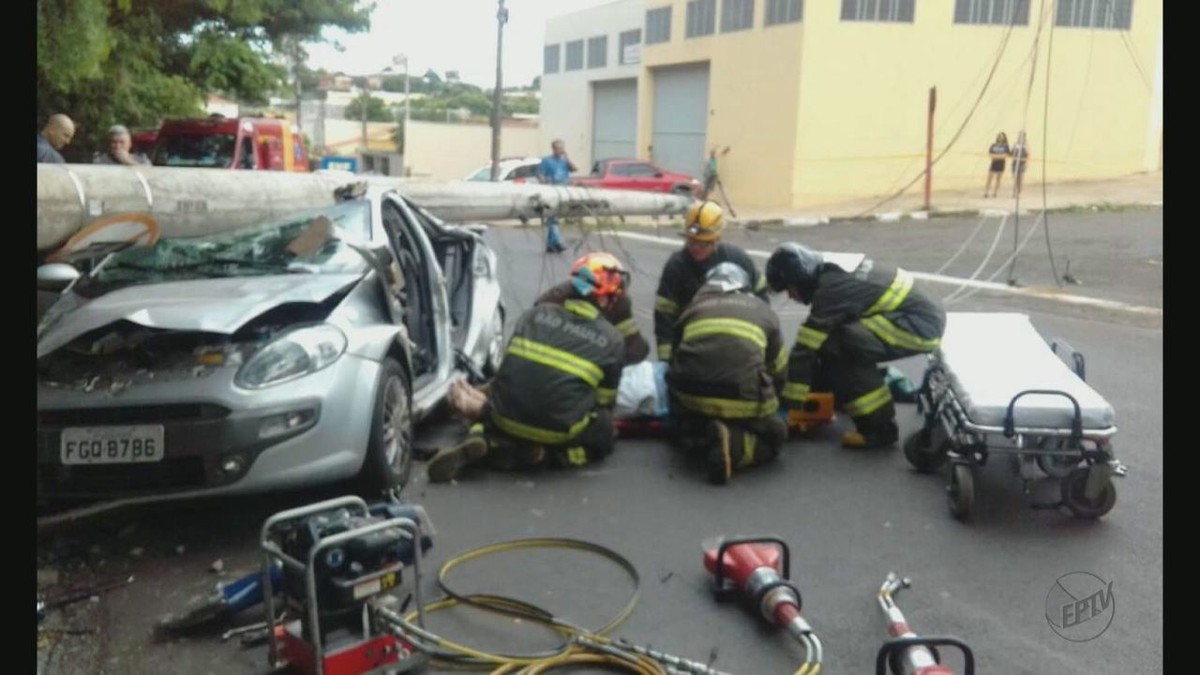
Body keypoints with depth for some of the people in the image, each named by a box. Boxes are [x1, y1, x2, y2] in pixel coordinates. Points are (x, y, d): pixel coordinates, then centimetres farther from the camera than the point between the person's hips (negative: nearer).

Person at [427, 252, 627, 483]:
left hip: (508, 419, 2)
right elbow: (604, 402, 10)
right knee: (605, 432, 27)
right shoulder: (612, 341, 2)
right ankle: (546, 454, -1)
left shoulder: (537, 313, 8)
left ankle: (484, 442, 0)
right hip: (559, 431, -2)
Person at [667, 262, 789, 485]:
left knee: (683, 433, 34)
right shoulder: (764, 311, 22)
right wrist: (769, 404, 46)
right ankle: (732, 446, -7)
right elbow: (778, 371, 27)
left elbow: (675, 356, 30)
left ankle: (702, 439, -1)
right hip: (745, 401, -3)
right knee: (773, 436, 23)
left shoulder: (694, 308, 23)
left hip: (690, 396, 3)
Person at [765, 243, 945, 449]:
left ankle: (880, 428, -14)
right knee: (831, 335, 10)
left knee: (839, 345, -22)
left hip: (921, 324, -10)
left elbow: (805, 349, -16)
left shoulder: (832, 288, -19)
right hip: (925, 316, 10)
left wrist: (788, 404, -11)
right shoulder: (837, 272, 10)